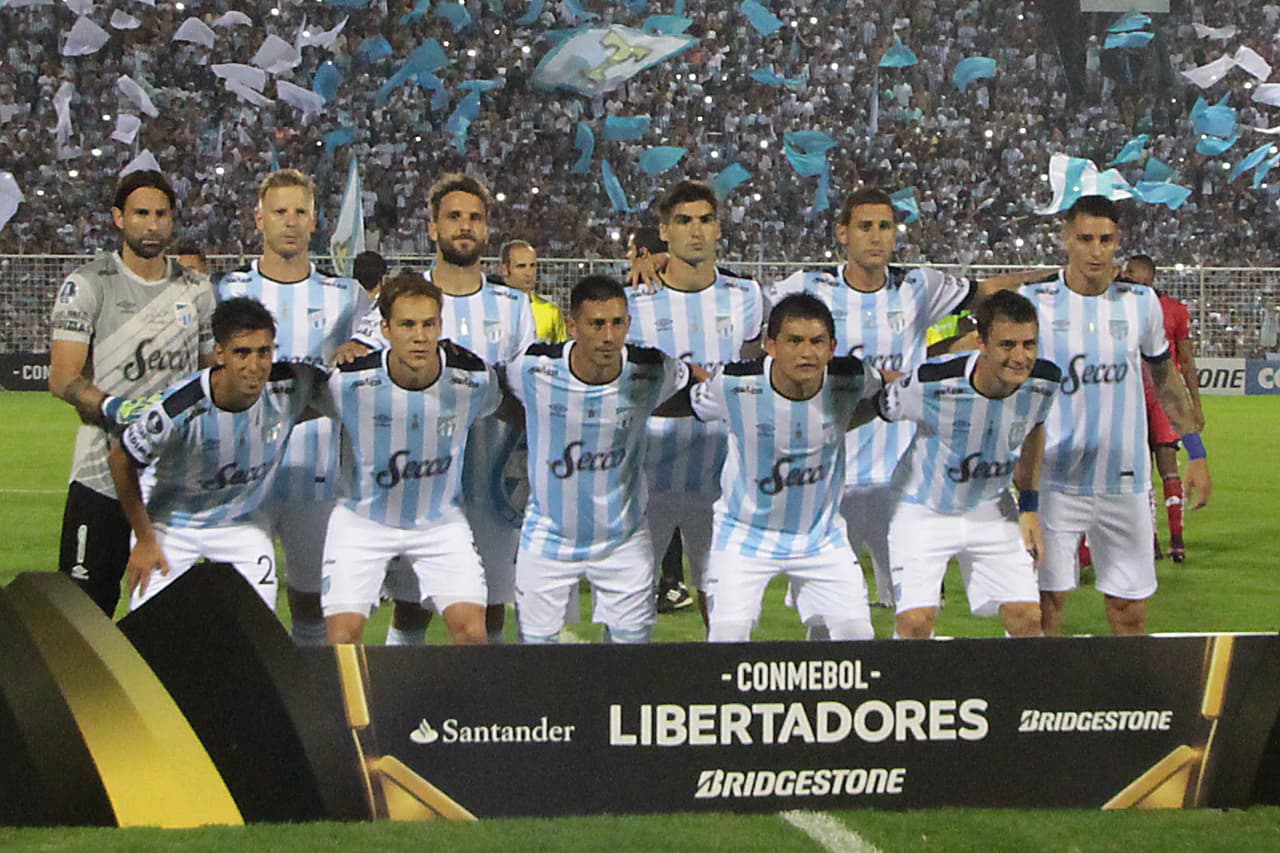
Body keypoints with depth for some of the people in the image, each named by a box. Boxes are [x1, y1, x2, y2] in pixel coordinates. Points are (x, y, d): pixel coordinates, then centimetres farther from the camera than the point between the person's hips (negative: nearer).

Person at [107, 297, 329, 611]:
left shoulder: (291, 386, -23)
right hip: (172, 523, -2)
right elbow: (122, 460, -14)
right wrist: (145, 541, -9)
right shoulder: (179, 408, -32)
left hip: (243, 525, 3)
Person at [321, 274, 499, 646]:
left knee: (472, 631, -12)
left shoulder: (475, 378, -16)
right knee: (343, 637, -12)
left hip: (442, 521, 2)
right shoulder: (349, 381, -22)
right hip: (362, 518, -1)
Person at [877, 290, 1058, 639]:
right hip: (923, 508, -4)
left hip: (992, 509, 4)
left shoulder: (1045, 381, -16)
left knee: (1028, 619, -3)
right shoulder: (933, 382, -31)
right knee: (916, 621, -16)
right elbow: (881, 408, -9)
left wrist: (1029, 507, 7)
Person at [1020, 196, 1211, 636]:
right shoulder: (1034, 300, -4)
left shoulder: (1141, 301, 4)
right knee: (1047, 601, -6)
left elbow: (1164, 376, 17)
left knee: (1130, 610, 5)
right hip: (1055, 480, -2)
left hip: (1125, 480, 2)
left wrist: (1196, 451, 16)